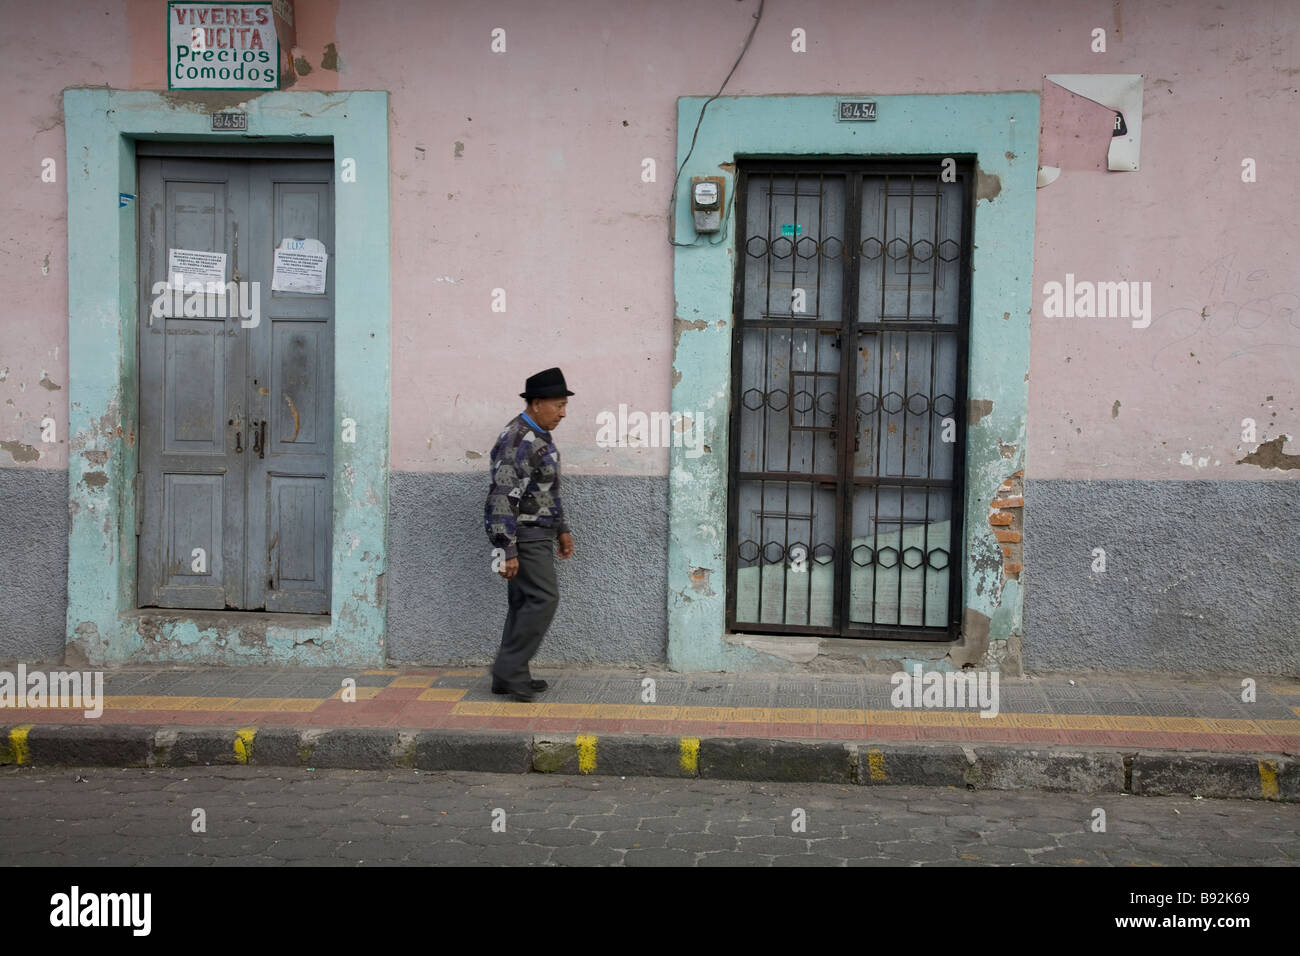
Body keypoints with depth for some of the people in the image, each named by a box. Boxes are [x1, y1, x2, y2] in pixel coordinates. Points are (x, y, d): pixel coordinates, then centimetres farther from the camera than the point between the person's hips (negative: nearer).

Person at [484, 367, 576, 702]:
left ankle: (511, 677, 15)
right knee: (544, 598, -11)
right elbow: (502, 497, -24)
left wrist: (562, 529, 22)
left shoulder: (537, 436, 12)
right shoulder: (517, 441, -21)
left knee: (525, 602, 10)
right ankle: (510, 669, -4)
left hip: (535, 531, 10)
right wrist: (507, 551, -25)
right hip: (523, 534, -10)